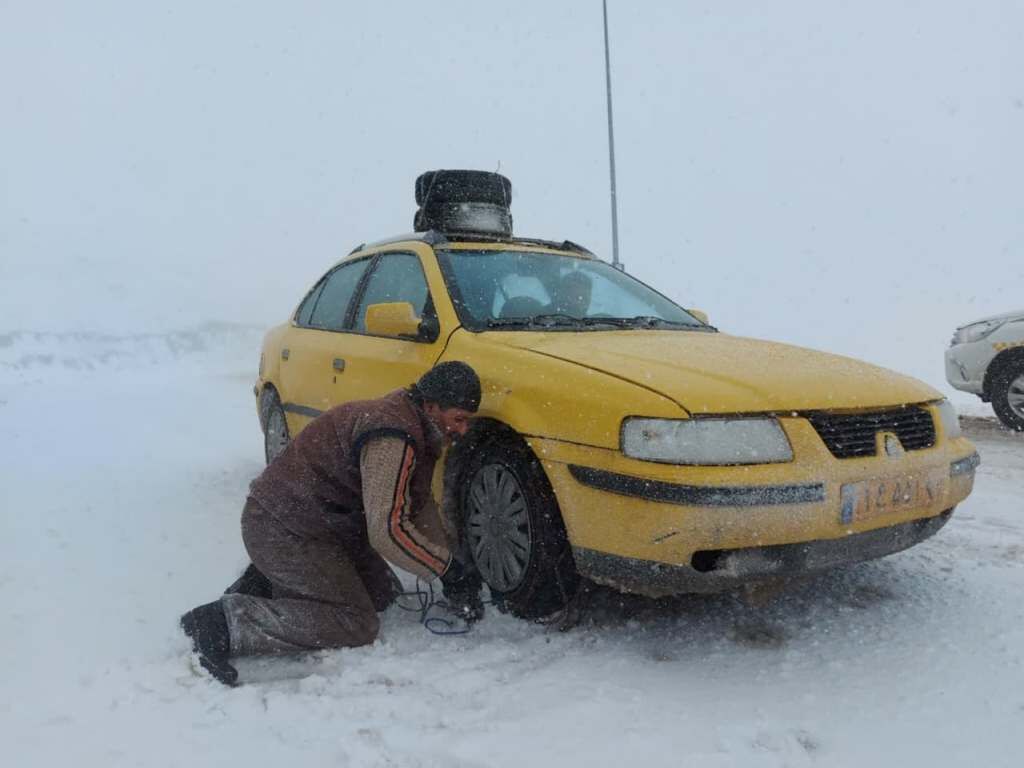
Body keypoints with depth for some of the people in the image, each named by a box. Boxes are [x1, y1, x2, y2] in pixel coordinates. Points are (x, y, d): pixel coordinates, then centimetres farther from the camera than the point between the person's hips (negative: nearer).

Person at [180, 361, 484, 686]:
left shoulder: (414, 427, 6)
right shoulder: (392, 438, -27)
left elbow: (418, 505, 17)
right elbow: (387, 531, -33)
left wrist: (456, 553, 8)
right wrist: (448, 569, -21)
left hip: (325, 521, 11)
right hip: (280, 527, -10)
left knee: (384, 593, 13)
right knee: (355, 625, -12)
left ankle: (268, 582, 15)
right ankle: (223, 622, -11)